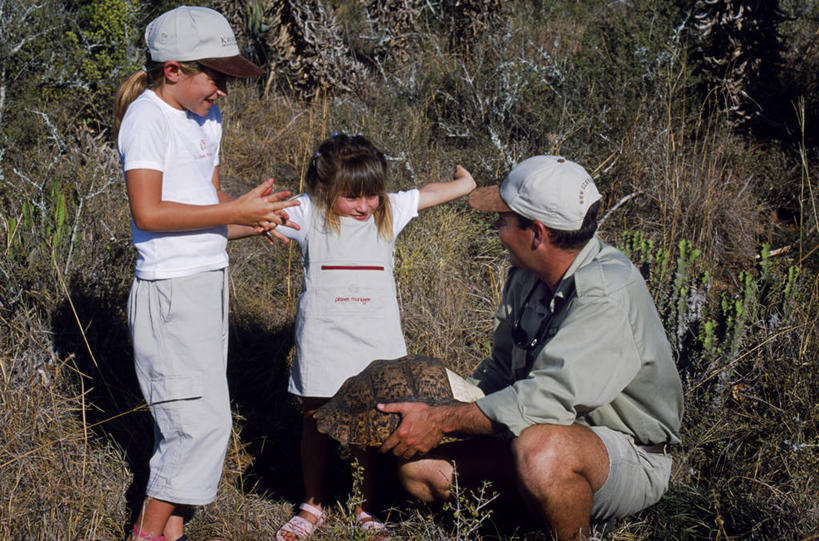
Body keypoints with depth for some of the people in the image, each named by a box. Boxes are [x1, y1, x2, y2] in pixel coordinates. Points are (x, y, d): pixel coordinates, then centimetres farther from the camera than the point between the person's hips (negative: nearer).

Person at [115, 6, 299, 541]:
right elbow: (149, 212, -21)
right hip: (170, 290, -9)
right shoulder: (148, 117, -12)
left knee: (189, 418, 11)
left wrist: (256, 222, -1)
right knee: (203, 420, -8)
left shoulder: (208, 118, 15)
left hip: (209, 283, 9)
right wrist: (235, 210, -18)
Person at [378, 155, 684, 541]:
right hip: (549, 431, 8)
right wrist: (445, 403, -3)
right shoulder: (527, 275, 1)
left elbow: (550, 397, -34)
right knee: (418, 466, -3)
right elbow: (502, 370, 12)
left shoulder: (607, 292, -27)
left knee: (540, 452, -41)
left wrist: (443, 421, -27)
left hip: (630, 457, -8)